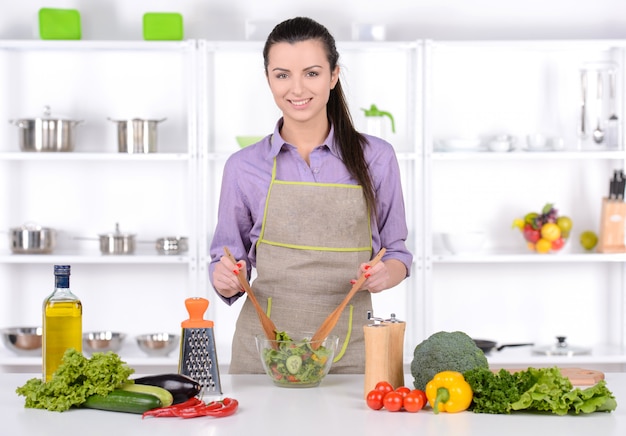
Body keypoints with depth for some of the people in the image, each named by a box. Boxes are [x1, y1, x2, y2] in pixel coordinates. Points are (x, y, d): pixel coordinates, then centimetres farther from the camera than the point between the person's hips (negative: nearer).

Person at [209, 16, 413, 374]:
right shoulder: (243, 167, 3)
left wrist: (386, 274, -12)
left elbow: (396, 251, 9)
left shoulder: (376, 158, 2)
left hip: (349, 352, 0)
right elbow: (227, 260, 9)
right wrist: (225, 279, -13)